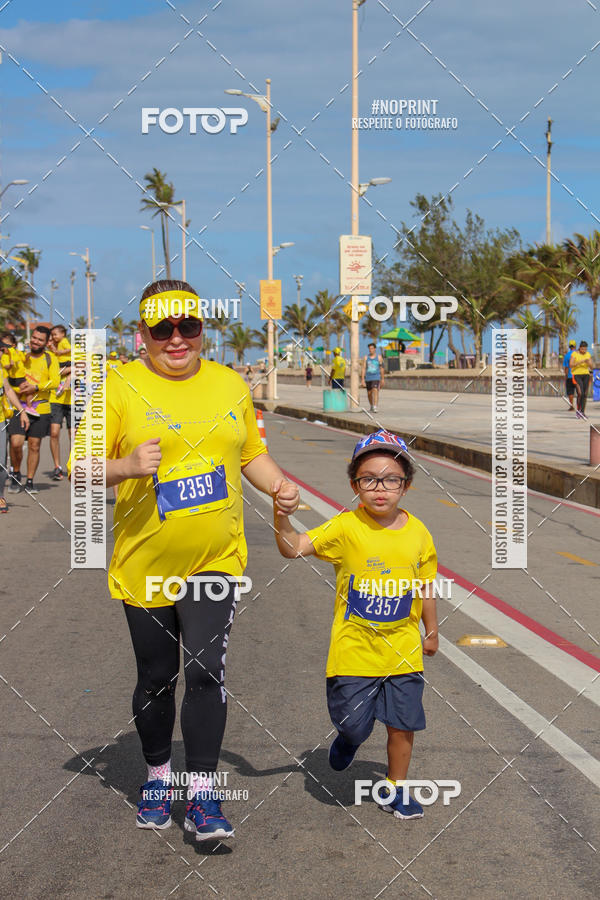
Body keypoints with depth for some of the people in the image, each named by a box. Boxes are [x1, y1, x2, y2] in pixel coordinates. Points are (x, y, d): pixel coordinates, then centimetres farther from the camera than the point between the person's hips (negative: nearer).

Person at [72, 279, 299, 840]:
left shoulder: (230, 384, 7)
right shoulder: (120, 386, -5)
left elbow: (251, 454, 19)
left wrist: (279, 486, -1)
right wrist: (126, 466, -26)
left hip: (216, 559, 1)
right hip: (145, 563, -1)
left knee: (205, 668, -11)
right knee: (156, 678, 12)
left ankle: (202, 795, -1)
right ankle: (158, 775, 34)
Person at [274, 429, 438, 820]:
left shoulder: (418, 533, -2)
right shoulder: (346, 527, -12)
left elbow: (425, 588, 10)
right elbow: (293, 547, -21)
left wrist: (431, 632, 19)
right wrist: (281, 516, -39)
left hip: (402, 651, 2)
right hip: (354, 650, -2)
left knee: (403, 724, 10)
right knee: (353, 723, 3)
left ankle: (397, 790, 30)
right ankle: (351, 737, 40)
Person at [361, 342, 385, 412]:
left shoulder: (379, 357, 1)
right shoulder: (366, 357, 2)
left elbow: (381, 369, 7)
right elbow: (363, 369, -2)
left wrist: (382, 379, 9)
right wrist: (362, 380, -9)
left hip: (376, 378, -2)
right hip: (368, 378, 2)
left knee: (375, 391, -19)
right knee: (369, 393, 11)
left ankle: (375, 408, -24)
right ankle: (371, 406, 36)